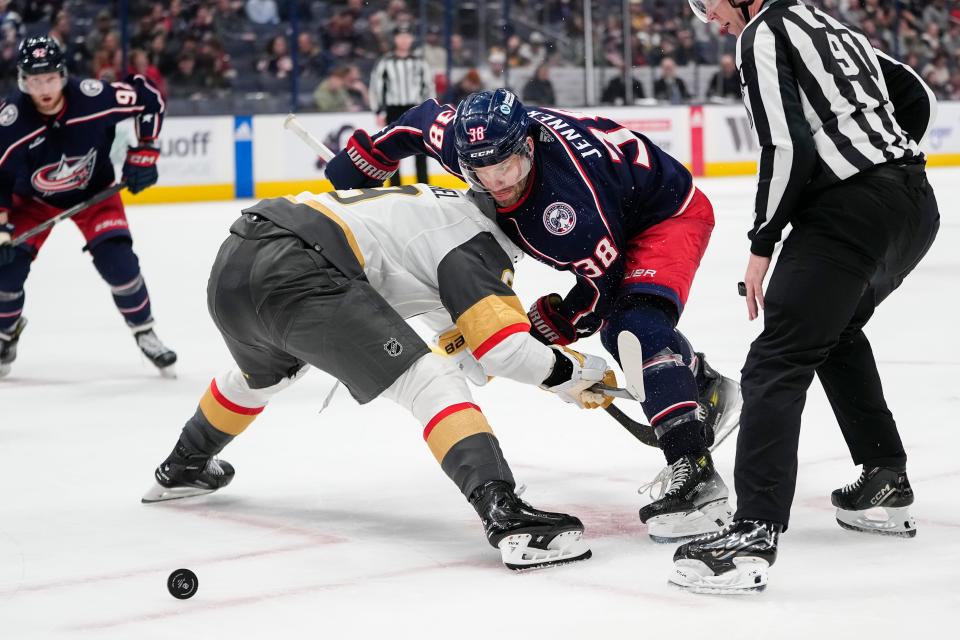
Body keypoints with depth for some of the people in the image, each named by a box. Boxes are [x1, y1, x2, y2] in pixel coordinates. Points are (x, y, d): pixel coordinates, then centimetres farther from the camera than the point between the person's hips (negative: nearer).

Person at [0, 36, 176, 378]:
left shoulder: (93, 97, -30)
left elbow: (149, 99, -14)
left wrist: (143, 154, -14)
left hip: (93, 190, 0)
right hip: (33, 197, 1)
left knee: (118, 261, -16)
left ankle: (144, 332, 6)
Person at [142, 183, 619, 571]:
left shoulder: (439, 202, 31)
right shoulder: (476, 237, 5)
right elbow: (503, 348, -7)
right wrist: (575, 374, 10)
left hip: (230, 264, 10)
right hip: (294, 274, -10)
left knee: (262, 373, 39)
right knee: (427, 381, -10)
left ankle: (182, 469, 60)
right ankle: (505, 516, -26)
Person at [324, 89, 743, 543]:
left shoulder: (568, 198, -40)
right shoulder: (464, 138, -21)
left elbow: (603, 281, -28)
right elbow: (420, 121, 2)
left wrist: (535, 333, -20)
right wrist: (350, 171, 9)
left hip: (668, 213, -9)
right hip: (616, 220, 9)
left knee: (633, 326, -28)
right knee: (619, 328, 19)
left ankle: (697, 476, -33)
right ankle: (707, 390, 44)